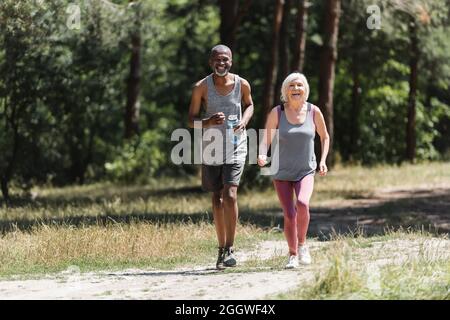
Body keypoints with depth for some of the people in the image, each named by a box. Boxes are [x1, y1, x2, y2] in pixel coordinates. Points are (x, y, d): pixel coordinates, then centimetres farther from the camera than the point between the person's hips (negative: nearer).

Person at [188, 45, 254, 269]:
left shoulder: (242, 84, -3)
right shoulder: (201, 88, -6)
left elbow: (249, 105, 18)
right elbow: (191, 121, -2)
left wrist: (244, 121, -4)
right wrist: (209, 122, -23)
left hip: (235, 147, -1)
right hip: (211, 148, 1)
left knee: (230, 195, -16)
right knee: (217, 198, 10)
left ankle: (230, 248, -11)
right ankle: (221, 249, 22)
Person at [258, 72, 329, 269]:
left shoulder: (314, 112, -4)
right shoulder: (277, 113, -7)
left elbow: (325, 137, 11)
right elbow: (266, 141, -8)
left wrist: (323, 161, -3)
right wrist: (262, 155, -29)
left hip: (306, 171, 0)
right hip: (281, 172, 0)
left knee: (302, 203, -26)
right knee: (289, 215, -5)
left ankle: (302, 244, -3)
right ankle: (293, 255, 15)